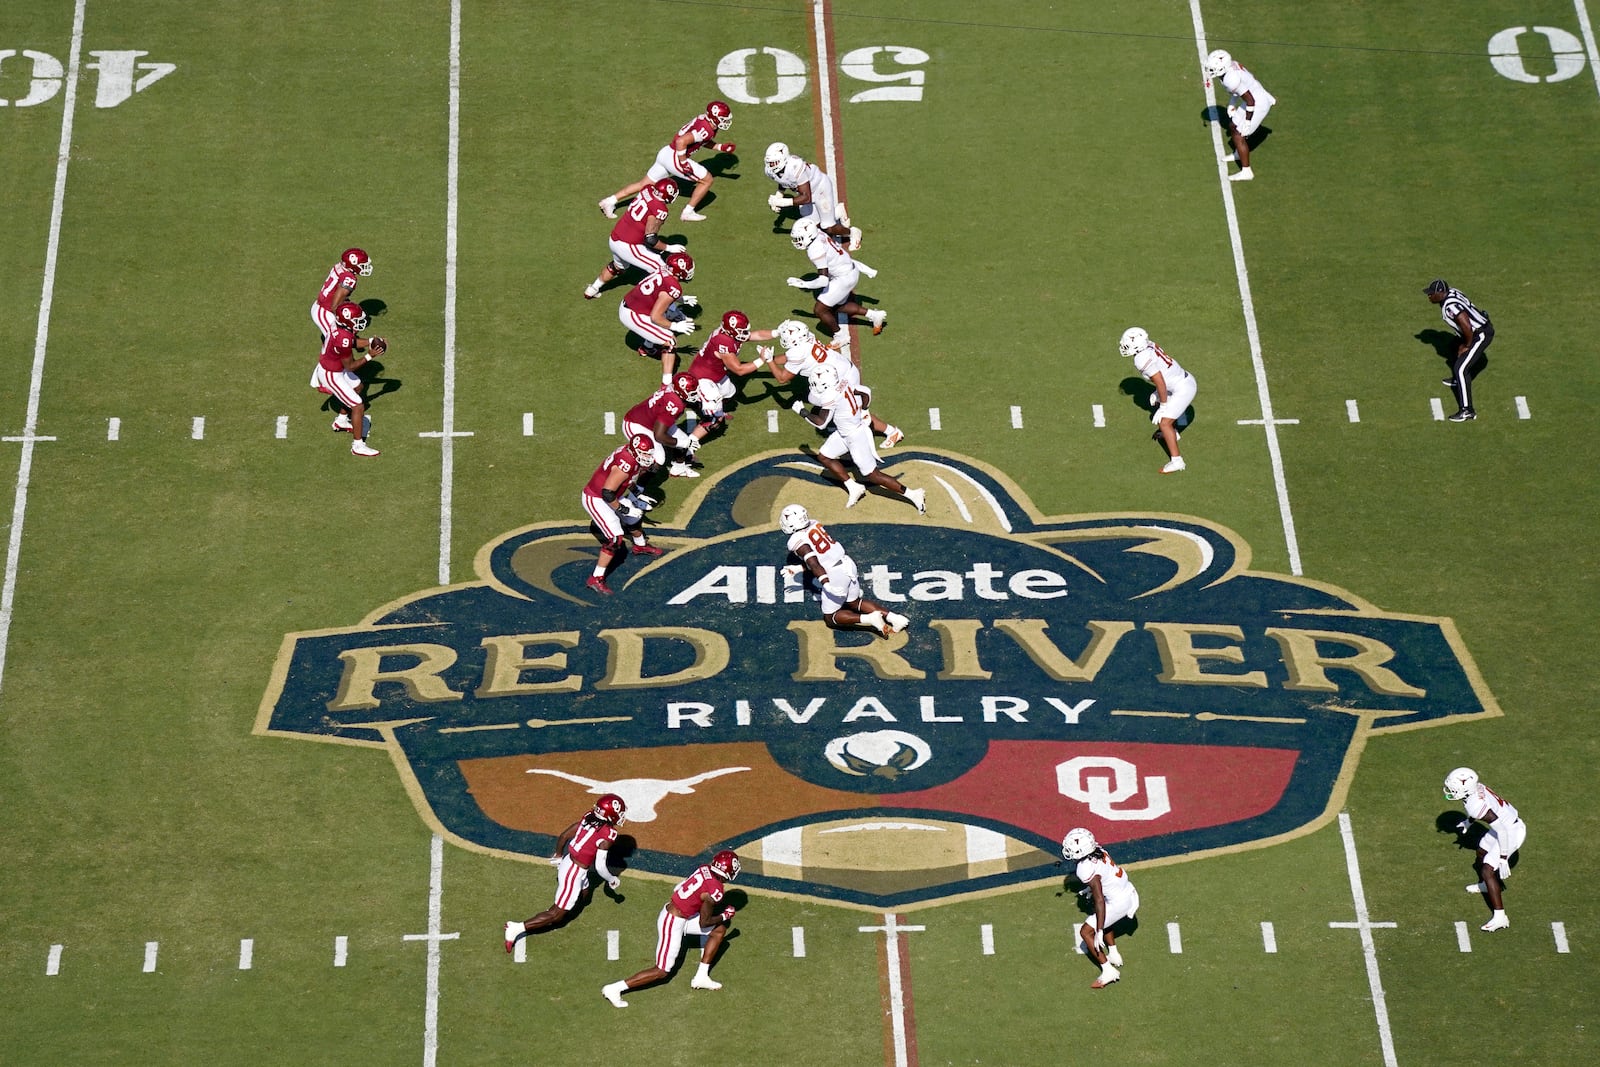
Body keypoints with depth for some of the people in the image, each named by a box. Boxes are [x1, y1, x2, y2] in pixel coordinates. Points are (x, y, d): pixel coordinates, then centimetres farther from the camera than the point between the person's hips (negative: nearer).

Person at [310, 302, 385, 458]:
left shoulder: (342, 327, -10)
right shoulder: (343, 339, -36)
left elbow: (354, 342, 12)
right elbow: (350, 366, -24)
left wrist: (372, 342, 1)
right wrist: (369, 356, -23)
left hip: (335, 367, 10)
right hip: (331, 376, -10)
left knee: (358, 386, 31)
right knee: (358, 405, -6)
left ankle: (341, 422, 45)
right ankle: (358, 446, 3)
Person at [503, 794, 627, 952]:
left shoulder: (588, 816, -2)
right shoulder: (607, 835, -23)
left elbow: (564, 835, 5)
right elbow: (600, 866, -23)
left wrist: (558, 855, 24)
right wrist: (612, 880, -3)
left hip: (566, 861, 8)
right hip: (574, 874, -8)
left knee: (584, 895, 33)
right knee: (557, 915, 4)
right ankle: (518, 928, -1)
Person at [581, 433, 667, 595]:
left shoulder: (632, 453, -5)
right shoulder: (625, 465, -33)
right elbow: (607, 493, -32)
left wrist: (636, 494, 18)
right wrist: (623, 510, -22)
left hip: (610, 496, 10)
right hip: (596, 500, -10)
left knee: (635, 516, 27)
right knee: (615, 539, -16)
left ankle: (640, 546, 57)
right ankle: (596, 579, -9)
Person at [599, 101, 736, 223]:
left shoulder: (704, 119, 8)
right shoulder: (706, 130, -21)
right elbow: (681, 141, -31)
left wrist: (721, 147, 20)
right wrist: (684, 163, -23)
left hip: (666, 153, 9)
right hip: (674, 158, -9)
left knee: (644, 185, 17)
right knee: (707, 180, 2)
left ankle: (610, 201, 17)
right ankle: (688, 212, 9)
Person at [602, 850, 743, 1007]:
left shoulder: (705, 868, -3)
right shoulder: (715, 891, -24)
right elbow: (703, 923, -15)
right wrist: (725, 916, 1)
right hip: (673, 923, -9)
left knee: (719, 930, 15)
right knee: (662, 971, 3)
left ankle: (701, 977, 24)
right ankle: (614, 989, 4)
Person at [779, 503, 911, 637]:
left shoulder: (797, 541, -10)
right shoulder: (814, 524, 13)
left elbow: (813, 563, -24)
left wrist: (826, 583, -30)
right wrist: (799, 568, 28)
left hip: (835, 575, -8)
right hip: (848, 564, 8)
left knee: (830, 618, 9)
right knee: (855, 603, 28)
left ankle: (869, 619, -13)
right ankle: (893, 617, 12)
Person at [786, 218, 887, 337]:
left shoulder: (815, 250, -27)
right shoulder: (821, 236, 0)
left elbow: (824, 280, -29)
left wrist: (803, 284, -15)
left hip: (844, 278, -10)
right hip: (852, 270, 10)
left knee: (820, 309, 1)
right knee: (837, 307, 26)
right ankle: (874, 315, 29)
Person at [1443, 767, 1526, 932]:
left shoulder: (1475, 804, -33)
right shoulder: (1476, 787, -7)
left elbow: (1502, 830, -31)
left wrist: (1503, 858, -26)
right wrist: (1468, 822, 27)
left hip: (1511, 833, -10)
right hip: (1506, 825, 10)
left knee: (1487, 871, -10)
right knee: (1482, 852, 30)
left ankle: (1500, 918, -7)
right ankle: (1487, 885, 57)